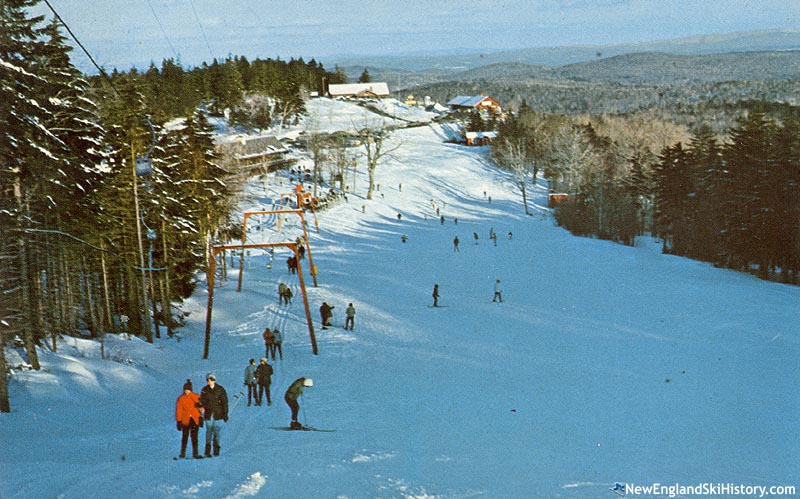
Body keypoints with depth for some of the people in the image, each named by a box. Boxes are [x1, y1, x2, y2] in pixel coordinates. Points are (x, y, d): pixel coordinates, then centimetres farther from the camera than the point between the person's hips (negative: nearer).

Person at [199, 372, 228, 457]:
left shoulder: (220, 389, 2)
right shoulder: (204, 390, 6)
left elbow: (224, 402, 3)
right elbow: (202, 402, 9)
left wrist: (225, 413, -1)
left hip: (218, 414, -1)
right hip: (208, 414, 1)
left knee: (217, 432, 0)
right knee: (209, 431, 0)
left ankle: (216, 450, 12)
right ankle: (207, 451, 5)